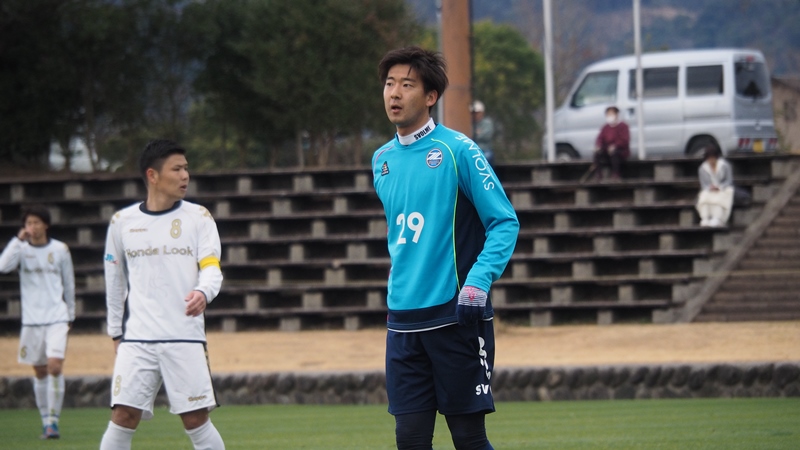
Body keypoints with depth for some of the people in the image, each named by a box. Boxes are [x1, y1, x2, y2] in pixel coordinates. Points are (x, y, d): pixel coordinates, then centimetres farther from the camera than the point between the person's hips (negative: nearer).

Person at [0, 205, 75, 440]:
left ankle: (53, 420, -10)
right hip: (31, 320, 1)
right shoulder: (21, 249, 1)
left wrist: (70, 314, 16)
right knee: (39, 372, 6)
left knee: (55, 366, -15)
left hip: (57, 317, -1)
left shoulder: (60, 250, 3)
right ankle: (46, 421, 16)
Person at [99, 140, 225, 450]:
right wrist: (116, 333, 17)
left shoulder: (198, 218, 4)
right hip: (136, 339, 1)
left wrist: (203, 293, -27)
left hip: (186, 337, -1)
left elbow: (212, 269, -5)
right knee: (123, 418, -6)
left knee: (196, 420, -2)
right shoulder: (122, 222, 8)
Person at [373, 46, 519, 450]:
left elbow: (505, 222, -9)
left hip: (456, 315, -5)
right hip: (403, 321, 5)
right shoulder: (383, 159, 12)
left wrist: (477, 282, -20)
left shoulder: (458, 150, -7)